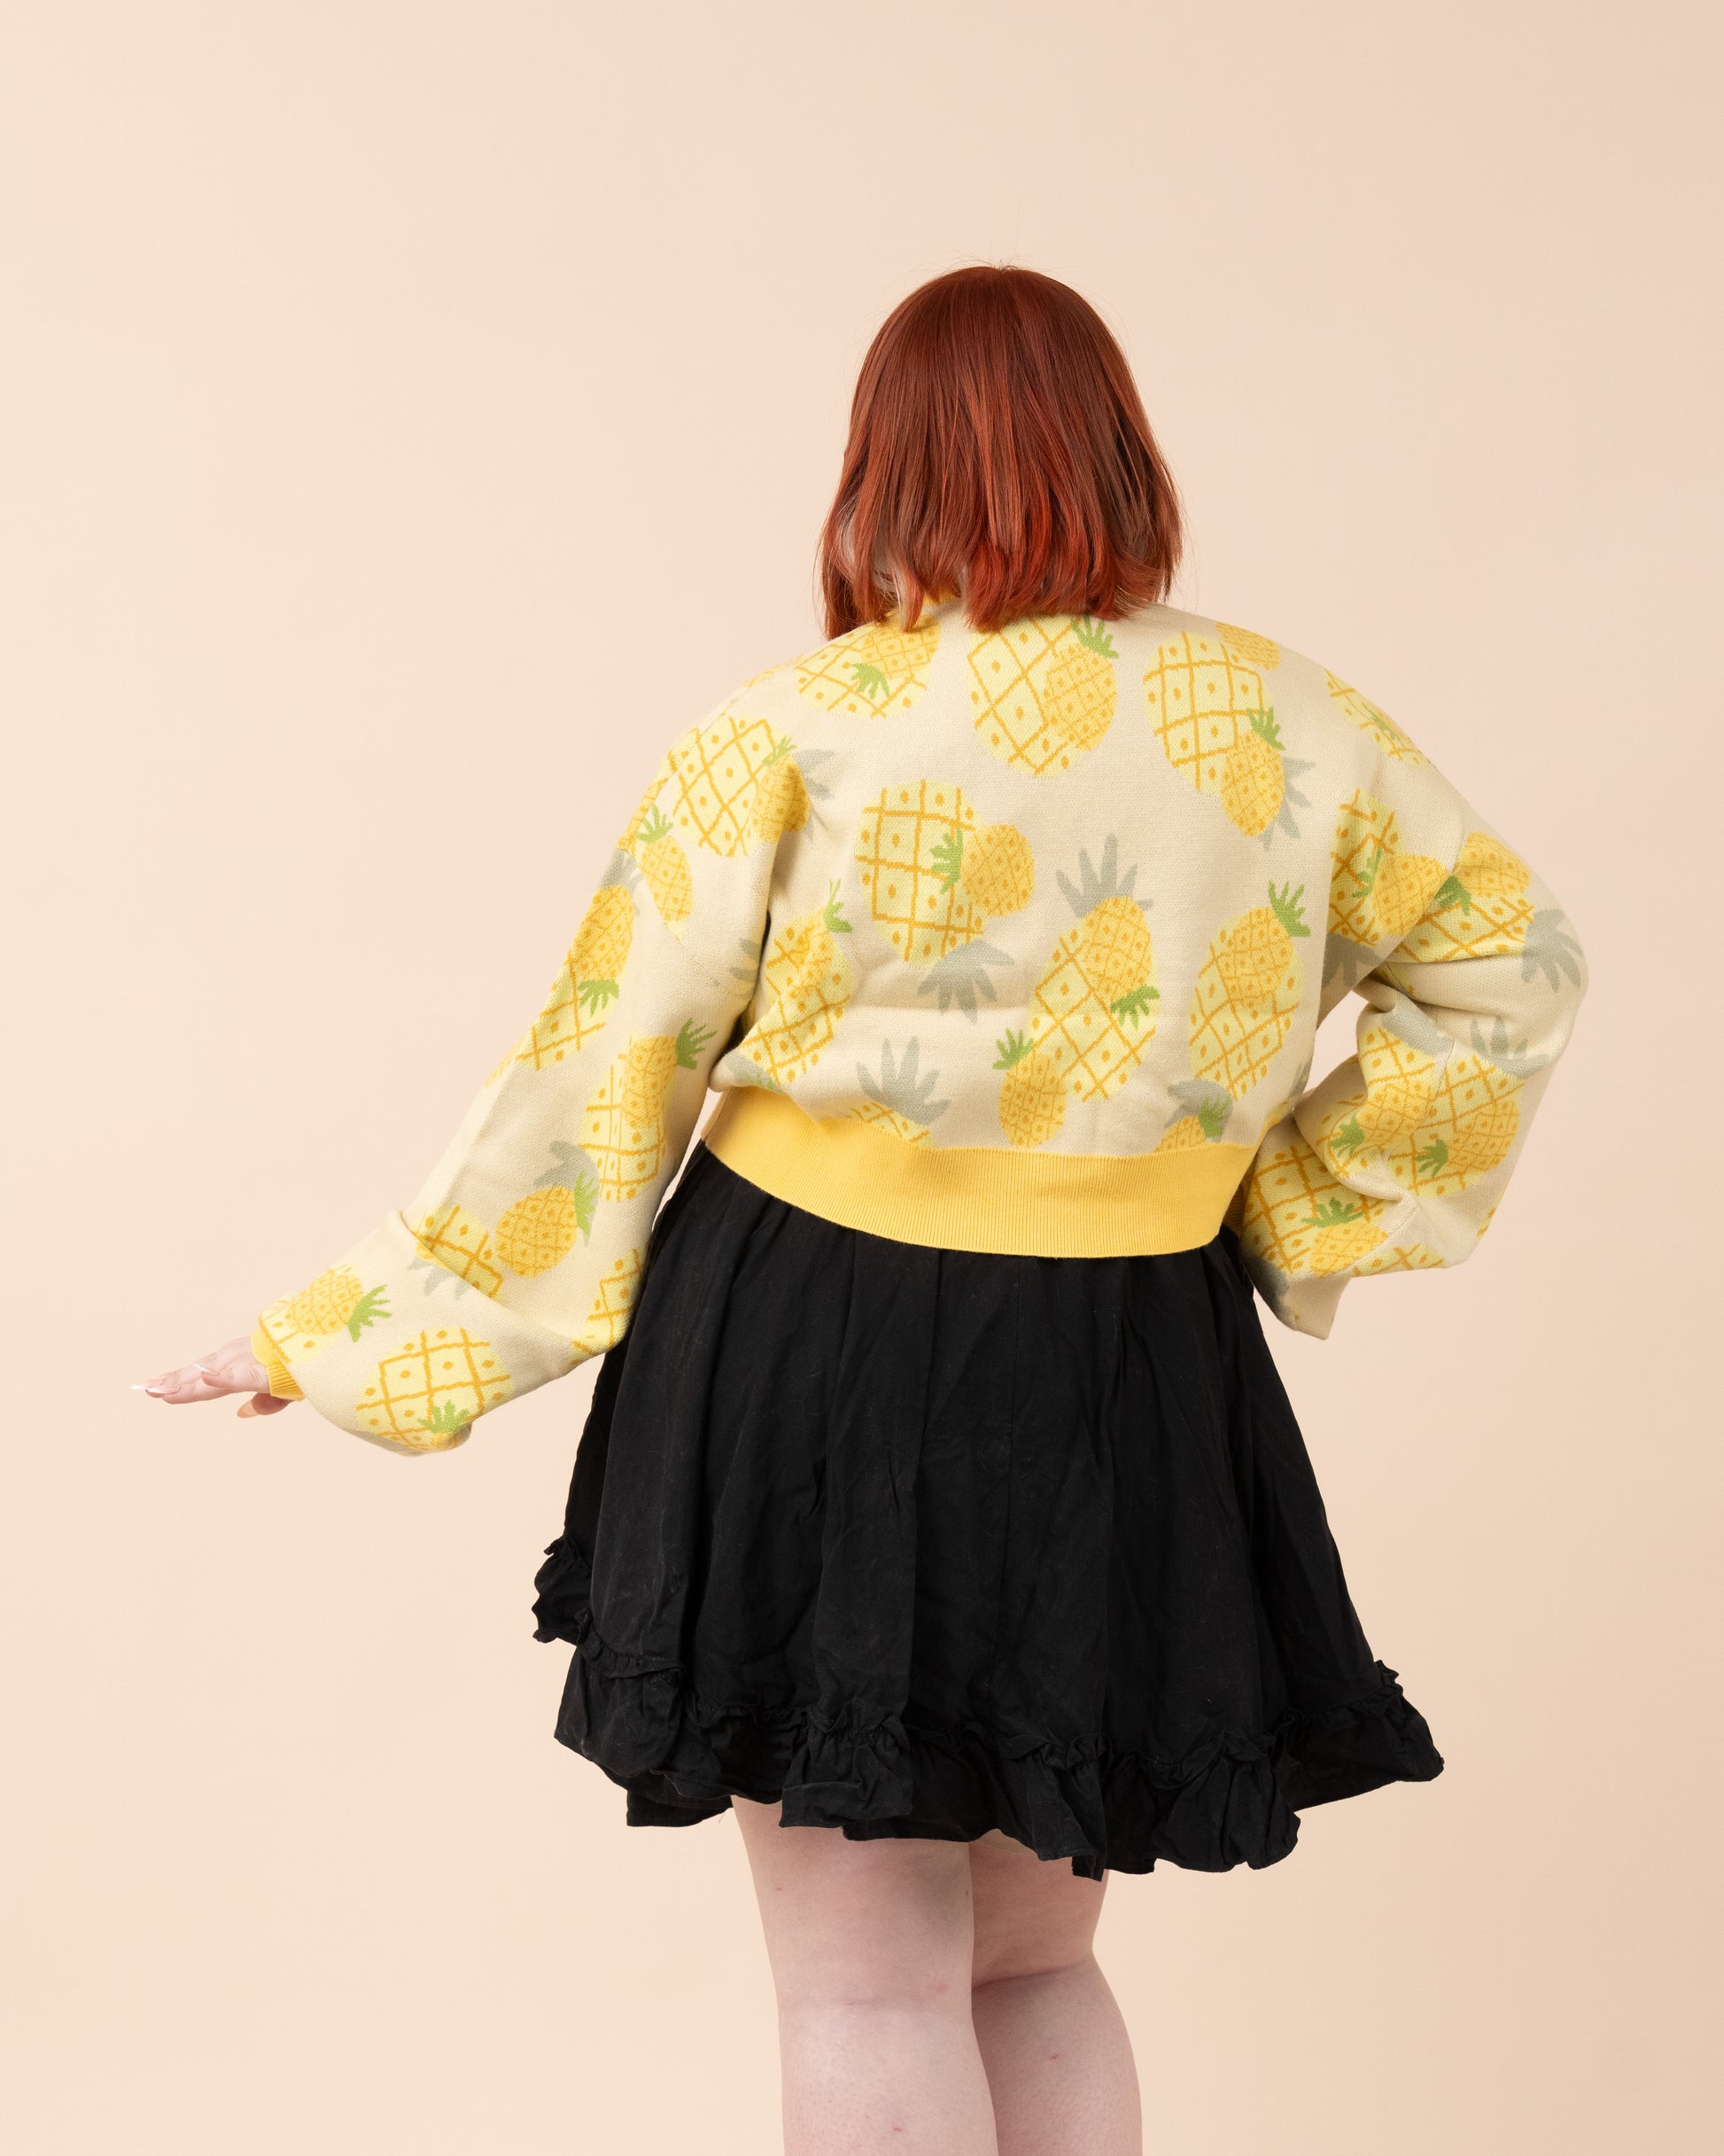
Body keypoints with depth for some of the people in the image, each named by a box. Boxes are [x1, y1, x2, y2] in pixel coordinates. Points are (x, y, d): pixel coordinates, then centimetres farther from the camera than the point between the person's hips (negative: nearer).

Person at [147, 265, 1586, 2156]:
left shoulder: (782, 744, -10)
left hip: (808, 1369, -3)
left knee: (866, 1987, 8)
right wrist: (1294, 1211, 11)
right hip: (1120, 1398, 3)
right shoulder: (1285, 725, 0)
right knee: (1035, 1966, 20)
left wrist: (334, 1337, 4)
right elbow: (1509, 961, 9)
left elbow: (587, 1091, -7)